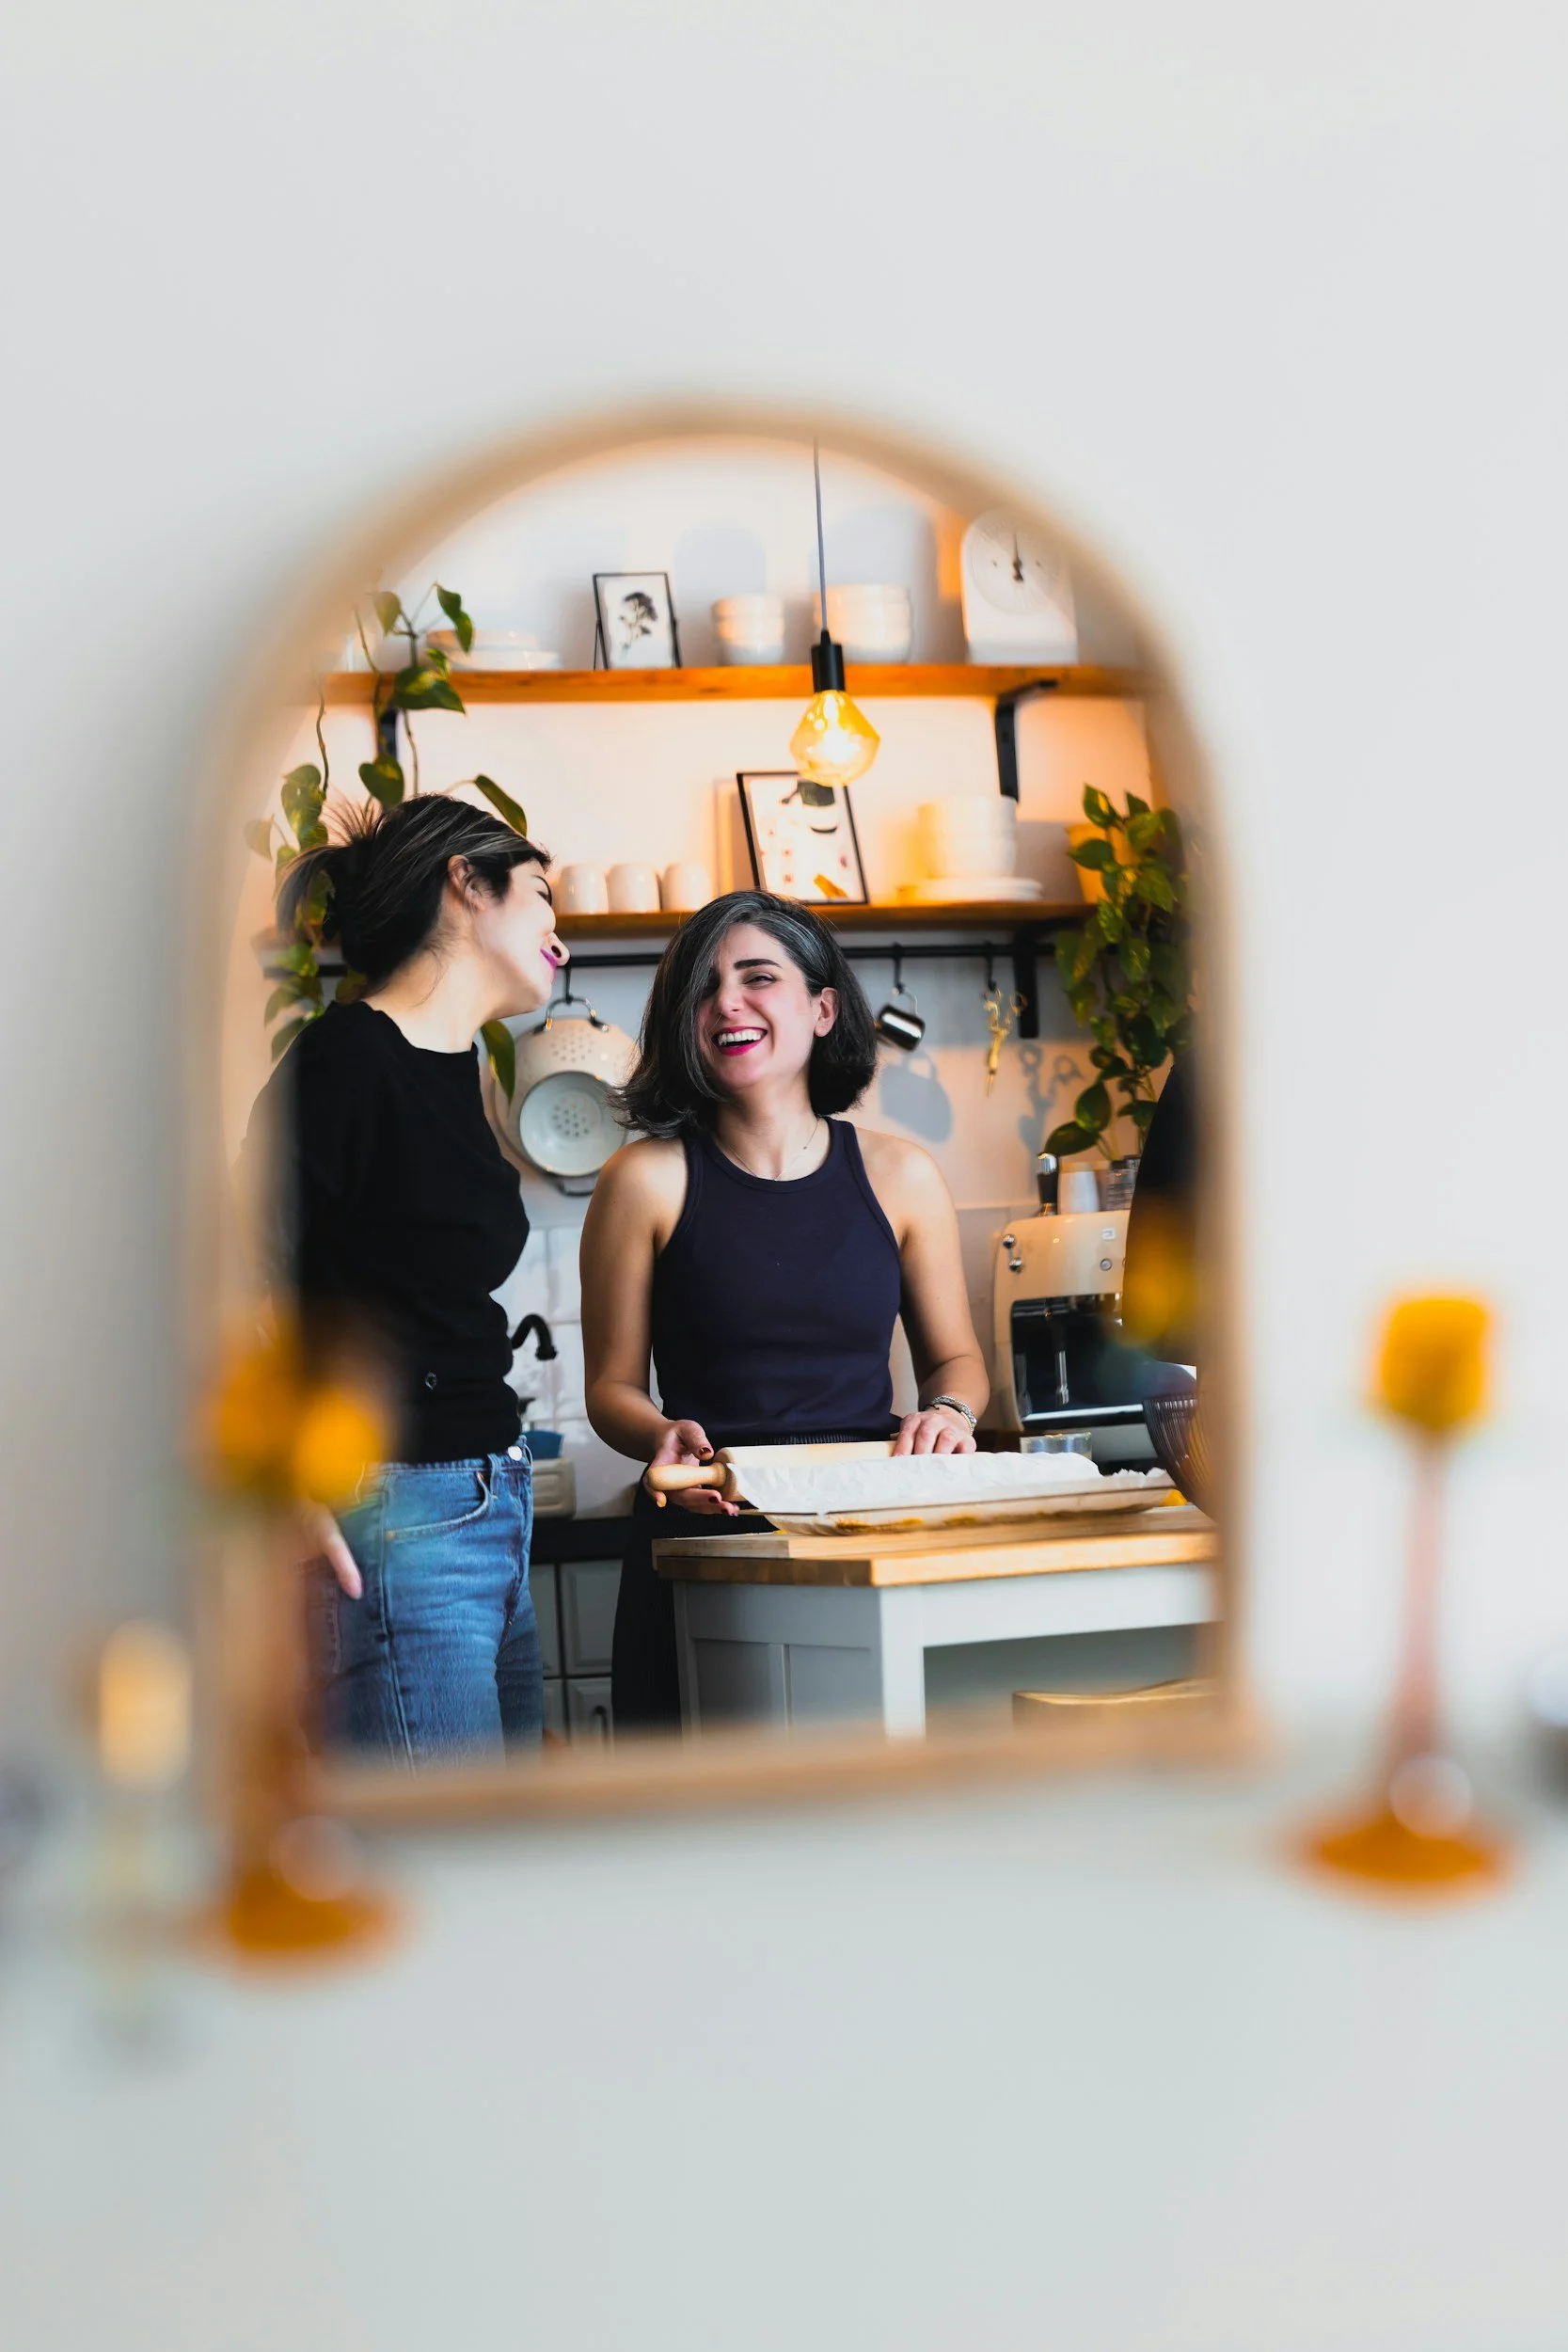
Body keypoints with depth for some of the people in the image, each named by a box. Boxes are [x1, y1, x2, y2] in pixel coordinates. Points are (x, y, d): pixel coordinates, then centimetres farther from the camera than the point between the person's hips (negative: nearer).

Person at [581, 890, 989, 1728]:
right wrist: (663, 1437, -15)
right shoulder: (648, 1180, 2)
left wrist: (948, 1412, -3)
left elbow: (954, 1356, 18)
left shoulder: (898, 1176, 8)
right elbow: (613, 1384, 6)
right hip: (702, 1540, -1)